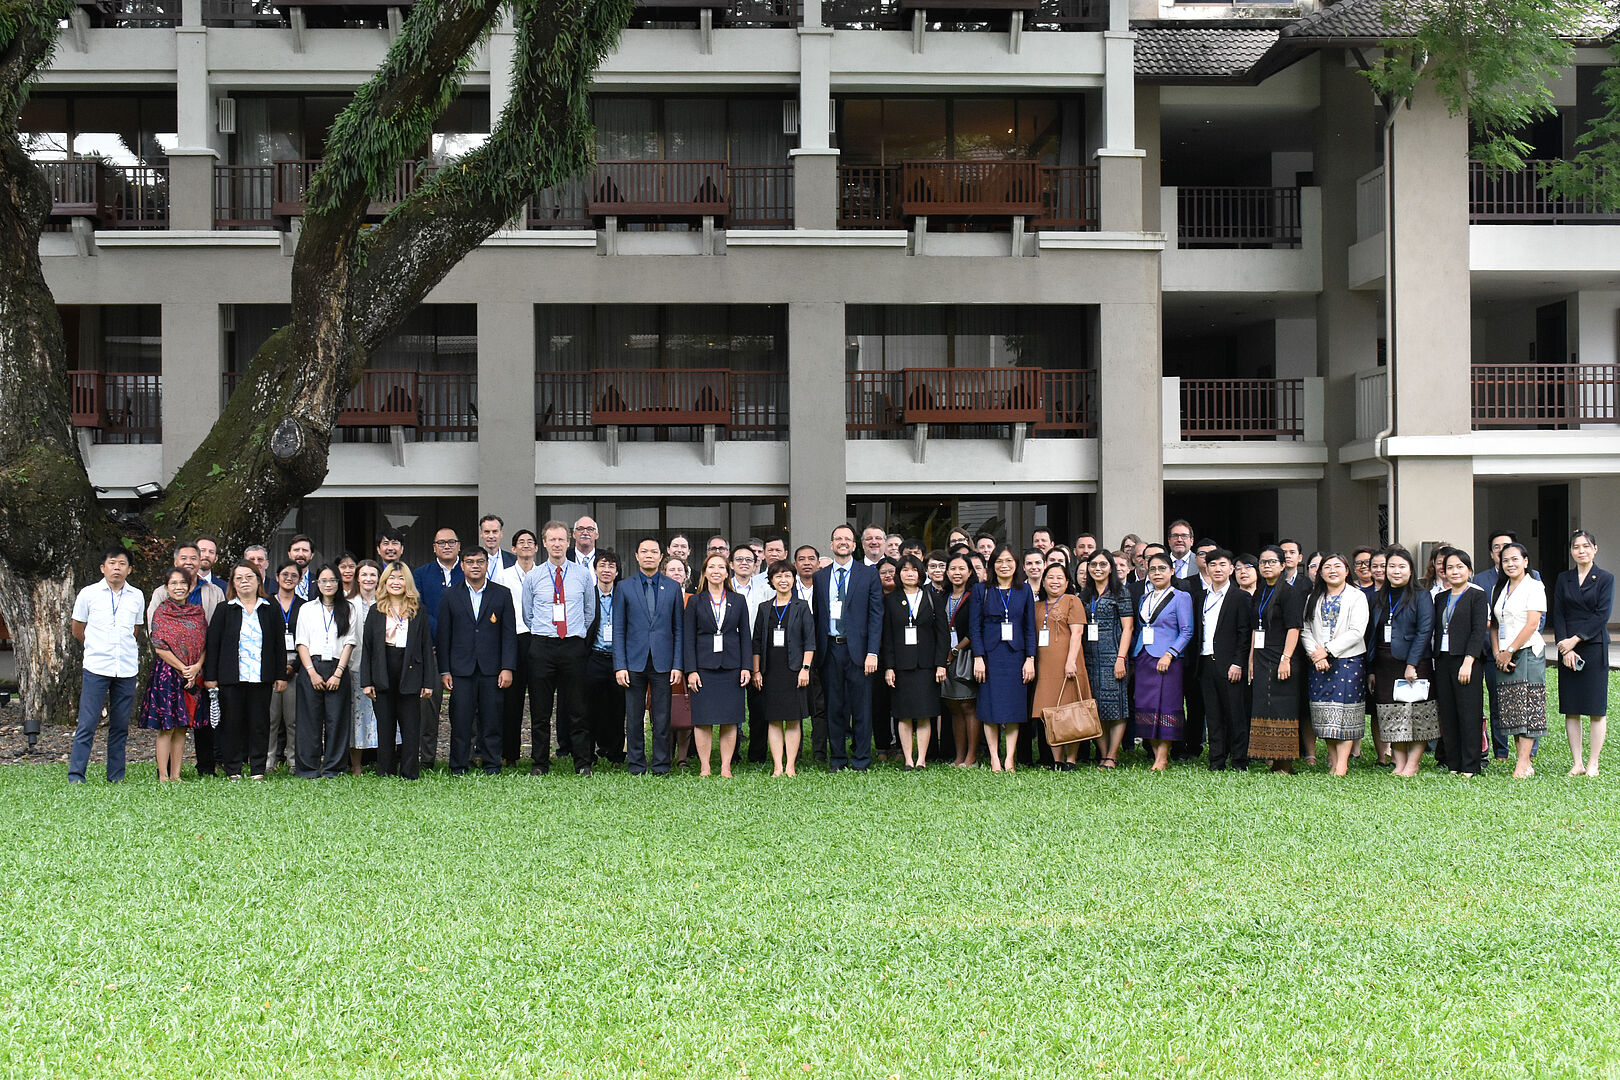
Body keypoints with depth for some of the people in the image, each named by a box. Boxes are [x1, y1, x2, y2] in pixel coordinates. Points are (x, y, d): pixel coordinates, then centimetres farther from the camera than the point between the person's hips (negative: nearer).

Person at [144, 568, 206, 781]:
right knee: (166, 727, -5)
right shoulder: (162, 611, -2)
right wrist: (183, 669, -13)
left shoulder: (197, 612, 11)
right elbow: (160, 647, -9)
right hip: (167, 674, -4)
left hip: (192, 677, 4)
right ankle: (163, 776, -2)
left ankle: (176, 775, 9)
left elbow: (205, 643, 9)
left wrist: (196, 667, -8)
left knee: (182, 727, 6)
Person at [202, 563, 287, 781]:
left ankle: (258, 770, 9)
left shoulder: (271, 610, 10)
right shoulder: (224, 610, 6)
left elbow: (280, 645, 11)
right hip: (231, 677, -1)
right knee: (232, 722, 1)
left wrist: (280, 675, 5)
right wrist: (210, 676, -2)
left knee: (260, 722, 2)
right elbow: (212, 644, 4)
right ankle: (233, 770, 8)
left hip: (261, 678, 1)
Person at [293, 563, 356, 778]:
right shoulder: (307, 609, 12)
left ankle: (333, 767, 4)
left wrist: (338, 673, -6)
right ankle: (309, 767, 3)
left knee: (336, 719, -2)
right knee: (310, 719, -2)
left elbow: (349, 643, 5)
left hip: (338, 669, 0)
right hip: (311, 668, 0)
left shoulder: (347, 610, 11)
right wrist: (312, 672, -7)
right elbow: (301, 643, 5)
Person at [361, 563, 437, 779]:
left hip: (409, 676, -1)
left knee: (410, 728, -1)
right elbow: (367, 649, 7)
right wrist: (366, 682, 0)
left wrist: (428, 682, -1)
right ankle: (385, 775, 11)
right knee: (385, 729, 5)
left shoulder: (418, 612, 6)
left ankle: (410, 775, 3)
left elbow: (426, 648, 5)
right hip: (383, 678, 1)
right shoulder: (376, 612, 9)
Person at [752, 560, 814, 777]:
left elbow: (809, 641, 0)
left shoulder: (801, 607, 4)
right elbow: (757, 643, 12)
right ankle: (777, 767, 3)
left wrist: (805, 668, -9)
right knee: (774, 720, 1)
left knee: (793, 720, -2)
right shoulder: (765, 610, 11)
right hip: (770, 671, 2)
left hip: (793, 669, -2)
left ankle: (790, 766, 1)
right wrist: (756, 671, 4)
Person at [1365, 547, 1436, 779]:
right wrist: (1371, 670, 9)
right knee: (1392, 718, 5)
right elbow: (1372, 635, 15)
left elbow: (1424, 631, -11)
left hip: (1413, 665, -5)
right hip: (1385, 666, 5)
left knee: (1416, 716, -3)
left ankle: (1412, 765, 0)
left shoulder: (1421, 596, -2)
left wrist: (1412, 664, -18)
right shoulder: (1379, 598, 14)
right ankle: (1399, 764, 9)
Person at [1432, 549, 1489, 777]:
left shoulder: (1477, 596, -2)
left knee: (1469, 714, -4)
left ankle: (1470, 766, 1)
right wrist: (1436, 662, 7)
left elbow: (1479, 631, -10)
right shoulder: (1441, 599, 16)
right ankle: (1453, 764, 12)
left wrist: (1468, 662, -17)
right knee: (1447, 714, 6)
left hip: (1466, 661, -6)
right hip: (1443, 661, 6)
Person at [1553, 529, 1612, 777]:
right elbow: (1558, 615, 5)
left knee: (1596, 709, -2)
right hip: (1567, 648, 3)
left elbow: (1602, 615, -7)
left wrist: (1576, 640, -12)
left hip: (1594, 646, -3)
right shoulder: (1563, 580, 10)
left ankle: (1593, 763, 3)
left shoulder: (1605, 579, 1)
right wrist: (1565, 648, -7)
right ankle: (1576, 763, 8)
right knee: (1571, 708, 3)